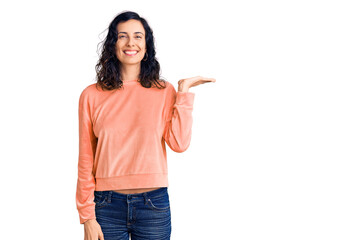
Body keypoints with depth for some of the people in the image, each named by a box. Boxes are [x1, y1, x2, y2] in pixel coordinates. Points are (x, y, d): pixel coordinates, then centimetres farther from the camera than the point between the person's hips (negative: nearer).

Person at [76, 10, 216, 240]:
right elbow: (86, 161, 2)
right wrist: (87, 216, -1)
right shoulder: (92, 96, 1)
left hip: (154, 205, 1)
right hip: (107, 205, 0)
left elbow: (179, 143, -9)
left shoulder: (165, 92, 3)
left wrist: (184, 92, -6)